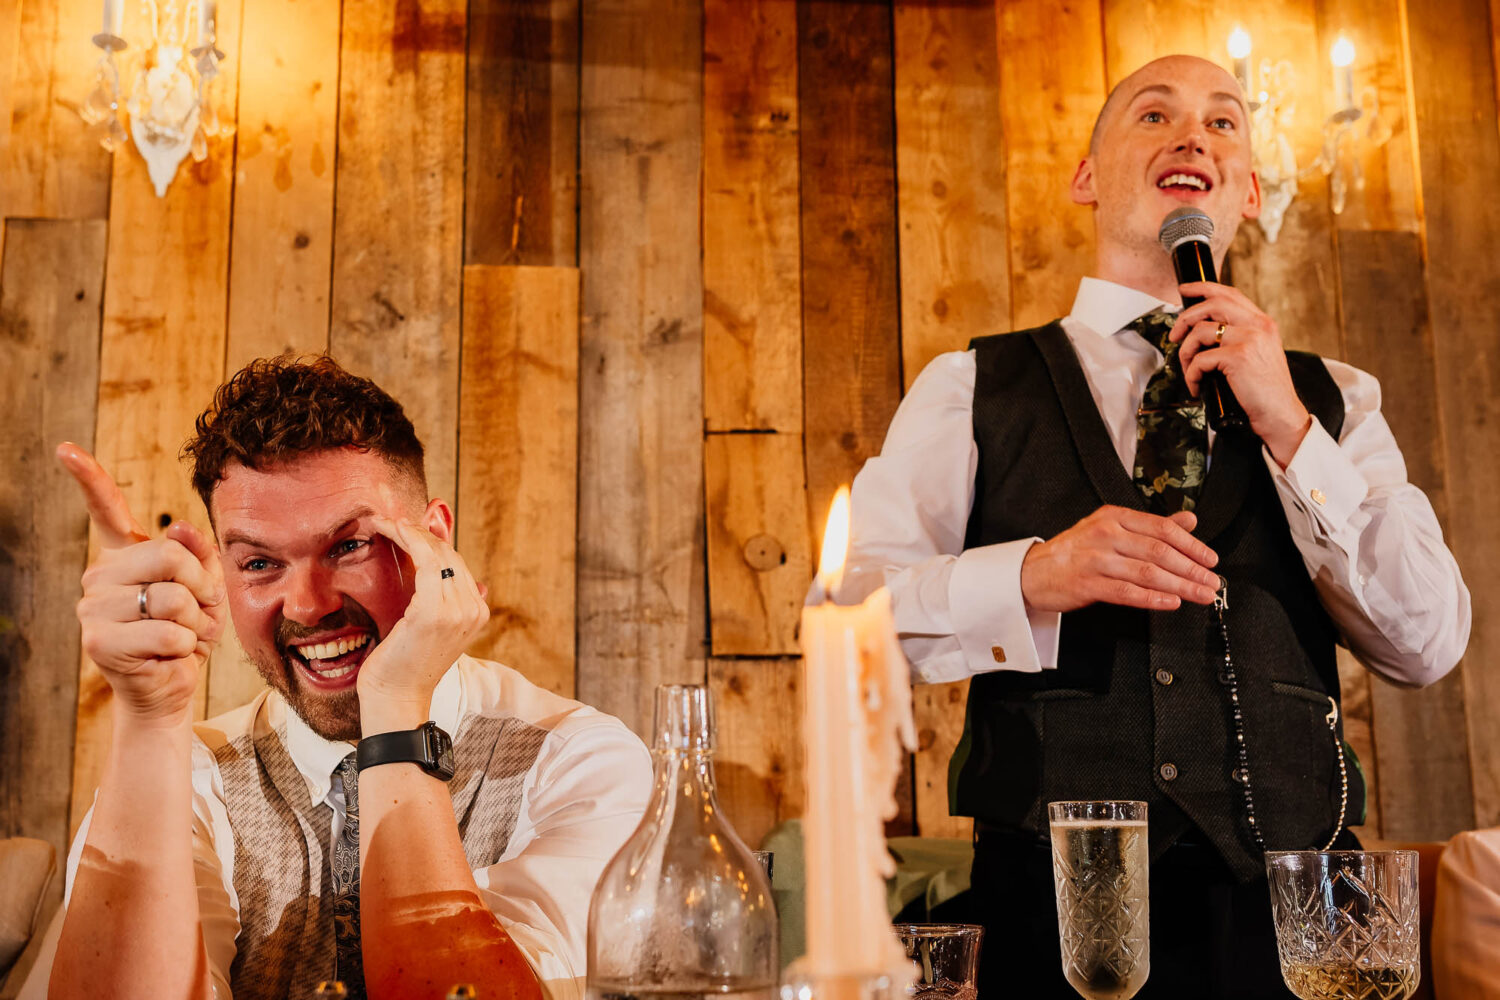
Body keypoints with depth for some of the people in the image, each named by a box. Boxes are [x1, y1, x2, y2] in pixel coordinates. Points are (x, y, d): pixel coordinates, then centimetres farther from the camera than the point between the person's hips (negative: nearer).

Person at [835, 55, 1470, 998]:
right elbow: (844, 611, -3)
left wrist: (1289, 429, -9)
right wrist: (1033, 576, -19)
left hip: (1286, 897, 2)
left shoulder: (1331, 400, 10)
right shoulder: (970, 390, 5)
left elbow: (1429, 643, 0)